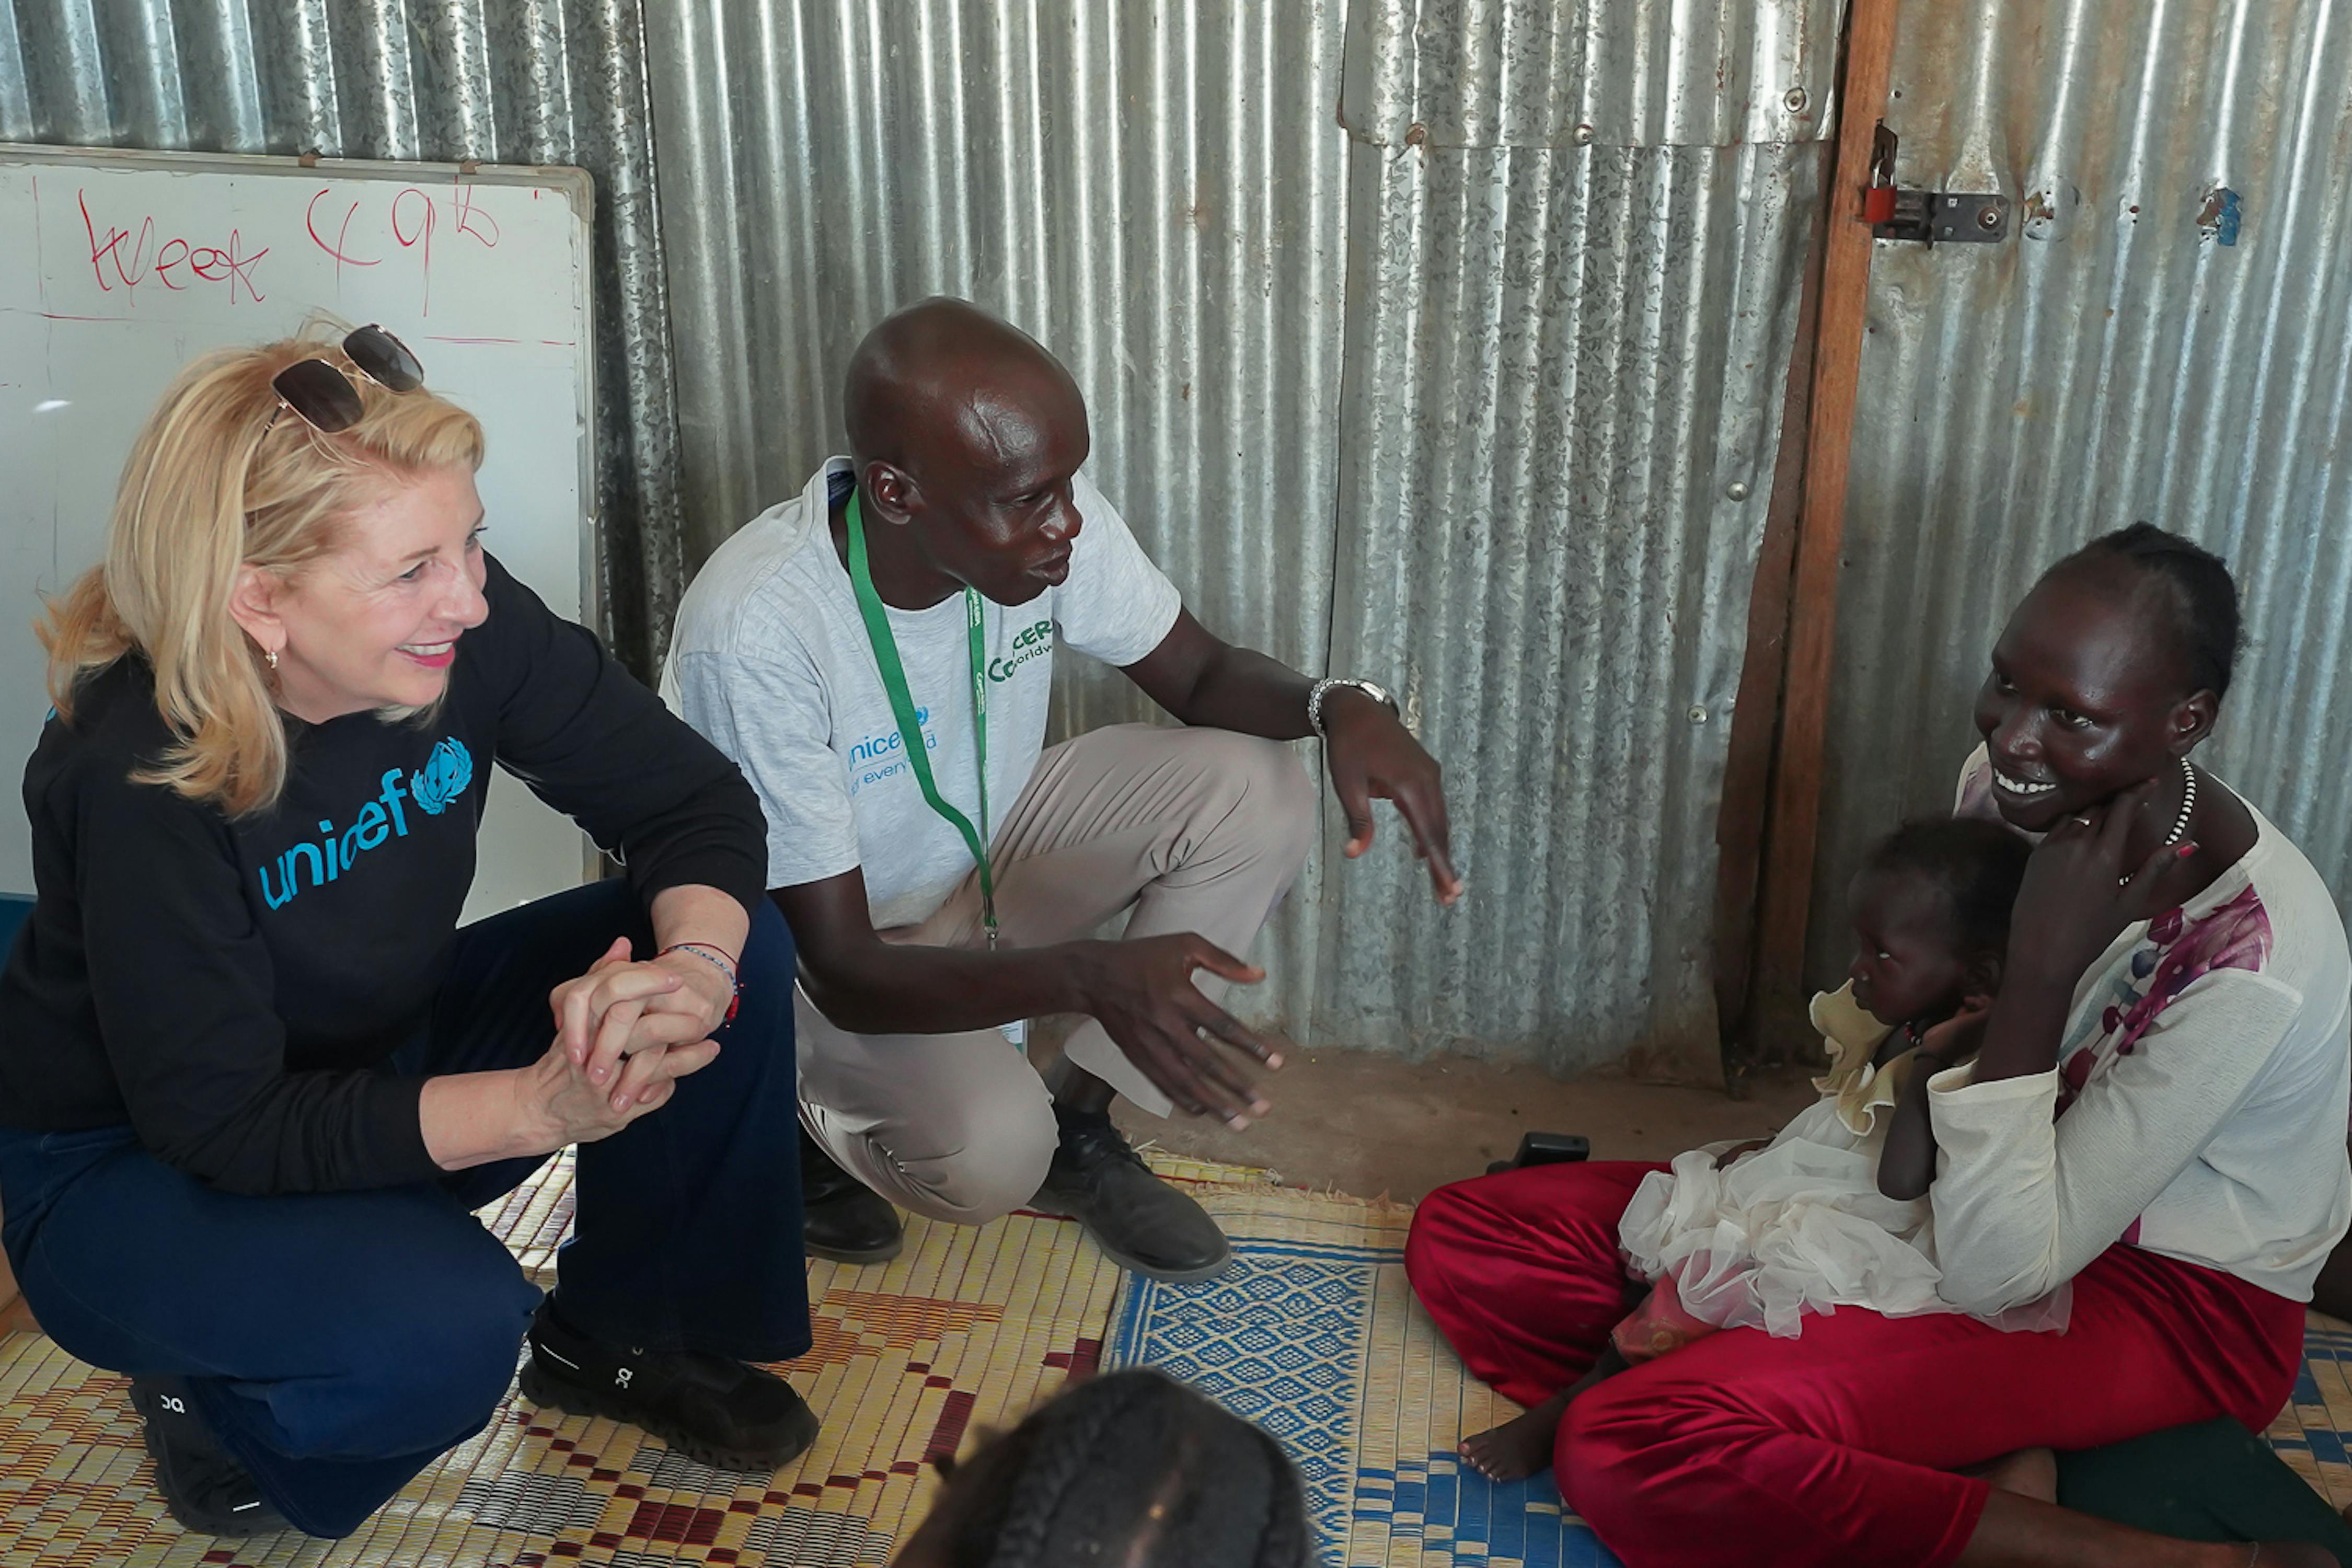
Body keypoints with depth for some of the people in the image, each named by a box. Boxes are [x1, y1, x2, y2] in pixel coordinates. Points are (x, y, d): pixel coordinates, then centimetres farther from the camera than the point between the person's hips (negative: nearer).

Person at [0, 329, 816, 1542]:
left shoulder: (467, 629, -20)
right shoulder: (139, 781, -32)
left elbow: (695, 803, -13)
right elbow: (220, 1123, -29)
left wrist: (695, 965, -36)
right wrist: (540, 1104, -38)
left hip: (378, 1057, 6)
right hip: (128, 1169, -5)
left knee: (739, 950, -15)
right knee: (446, 1327, -35)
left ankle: (617, 1334, 6)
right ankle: (211, 1398, 3)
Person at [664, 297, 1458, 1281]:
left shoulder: (1038, 513, -21)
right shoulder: (753, 634, -36)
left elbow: (1201, 674, -5)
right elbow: (844, 972, -32)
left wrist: (1341, 706, -28)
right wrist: (1089, 976, -49)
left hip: (985, 844, 6)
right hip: (818, 942, -5)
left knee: (1254, 791, -17)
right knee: (991, 1150, -32)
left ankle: (1078, 1125, -1)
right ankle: (805, 1121, 5)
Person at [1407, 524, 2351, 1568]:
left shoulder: (2256, 960, -29)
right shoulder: (2017, 780, -9)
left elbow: (1992, 1271, -28)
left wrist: (2042, 971, -32)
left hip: (2159, 1298, -7)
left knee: (1640, 1454, -33)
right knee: (1464, 1239, -5)